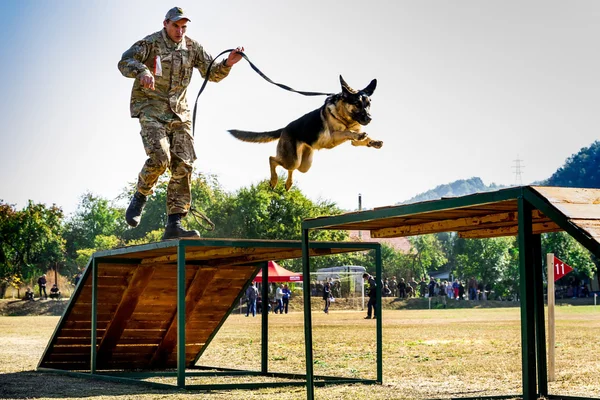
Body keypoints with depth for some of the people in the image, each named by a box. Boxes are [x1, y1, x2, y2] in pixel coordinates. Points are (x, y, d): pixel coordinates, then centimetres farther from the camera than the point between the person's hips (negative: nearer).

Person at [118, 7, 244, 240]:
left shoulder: (192, 48, 8)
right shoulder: (151, 43, -6)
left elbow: (213, 74, 9)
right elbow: (125, 62, -18)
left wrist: (227, 64, -12)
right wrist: (141, 70, -39)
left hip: (179, 113, 5)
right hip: (151, 110, -5)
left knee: (183, 166, -5)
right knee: (160, 158, -25)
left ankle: (174, 225, -3)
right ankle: (140, 198, 3)